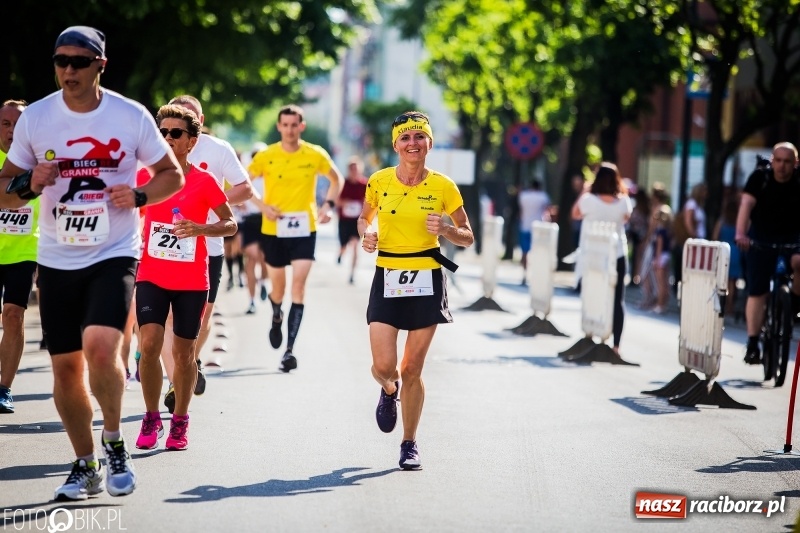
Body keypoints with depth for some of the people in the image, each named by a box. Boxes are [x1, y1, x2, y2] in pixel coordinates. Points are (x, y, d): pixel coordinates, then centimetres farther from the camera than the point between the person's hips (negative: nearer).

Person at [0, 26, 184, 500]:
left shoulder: (132, 117, -5)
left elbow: (173, 174, 6)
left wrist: (138, 196, -13)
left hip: (115, 254, -3)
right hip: (57, 261, 3)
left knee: (100, 349, -23)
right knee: (66, 366, 6)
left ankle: (114, 442, 2)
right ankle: (86, 466, 24)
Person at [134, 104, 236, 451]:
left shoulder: (204, 182, -4)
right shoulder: (145, 175, 2)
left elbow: (231, 225, 0)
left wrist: (199, 228, -18)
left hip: (192, 281, -1)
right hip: (152, 276, 1)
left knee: (183, 353, 5)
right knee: (149, 344, -14)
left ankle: (180, 420, 22)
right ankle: (151, 418, 3)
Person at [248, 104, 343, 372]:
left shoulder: (316, 155, -3)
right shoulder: (266, 156, -4)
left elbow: (336, 179, 14)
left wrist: (328, 205, -2)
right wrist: (262, 206, -10)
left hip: (304, 229, -1)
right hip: (273, 230, 1)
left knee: (298, 286, -12)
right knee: (278, 287, 11)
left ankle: (290, 349, -12)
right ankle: (276, 316, 48)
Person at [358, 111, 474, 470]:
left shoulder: (442, 187, -3)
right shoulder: (379, 181, 0)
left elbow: (467, 238, 4)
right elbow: (365, 218, 18)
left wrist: (445, 229, -16)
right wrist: (366, 235, -4)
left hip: (427, 281, -1)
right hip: (387, 279, 1)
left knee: (412, 370, 2)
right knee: (384, 366, -9)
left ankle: (409, 444, 20)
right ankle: (389, 390, 30)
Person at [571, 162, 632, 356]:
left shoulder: (589, 200, -14)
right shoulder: (624, 201, -8)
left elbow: (575, 214, 4)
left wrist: (584, 192, 6)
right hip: (617, 256, 1)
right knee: (617, 301, 5)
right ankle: (616, 344, 1)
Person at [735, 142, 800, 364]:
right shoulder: (760, 177, -15)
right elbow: (746, 204, -25)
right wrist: (741, 233, -40)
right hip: (761, 239, 0)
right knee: (757, 293, -4)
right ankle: (752, 344, 1)